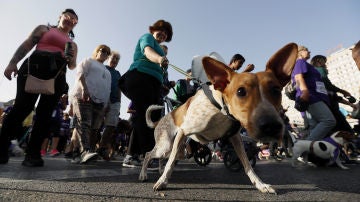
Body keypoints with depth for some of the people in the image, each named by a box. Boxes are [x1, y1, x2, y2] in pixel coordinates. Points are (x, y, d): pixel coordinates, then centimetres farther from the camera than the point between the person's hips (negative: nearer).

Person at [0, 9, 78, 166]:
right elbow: (27, 45, 9)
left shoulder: (72, 44, 27)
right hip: (34, 68, -2)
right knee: (21, 108, -10)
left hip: (57, 77, 2)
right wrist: (13, 63, -4)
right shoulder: (44, 29, 21)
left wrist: (71, 59, -4)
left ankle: (32, 154, -1)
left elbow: (72, 66, 19)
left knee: (44, 115, -4)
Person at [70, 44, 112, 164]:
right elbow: (80, 75, 0)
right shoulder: (88, 61, 18)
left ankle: (84, 154, -5)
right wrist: (84, 89, -18)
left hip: (100, 101, 6)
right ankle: (85, 151, -35)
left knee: (94, 129, -5)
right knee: (84, 123, -22)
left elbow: (108, 88, 26)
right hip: (83, 96, -6)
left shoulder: (106, 71, 33)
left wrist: (106, 103, 11)